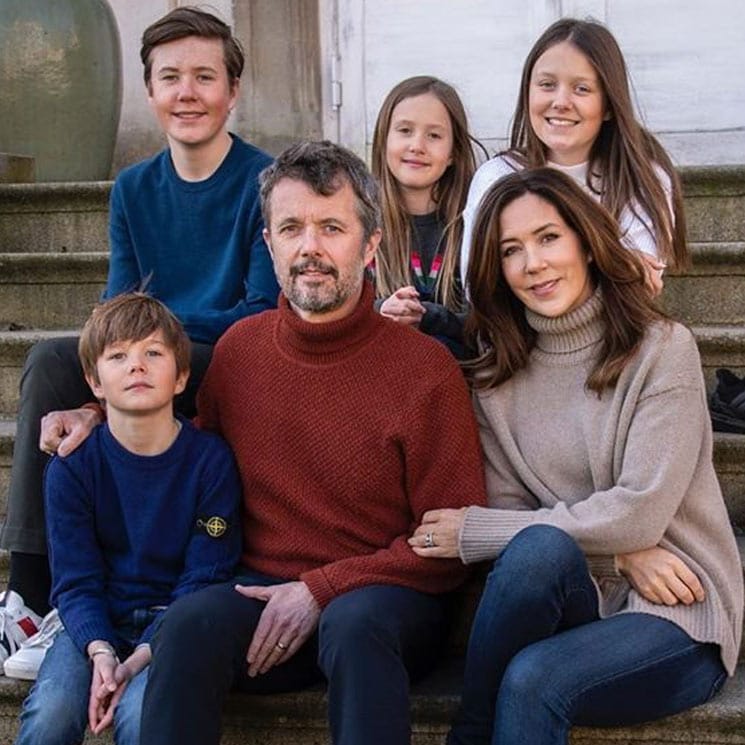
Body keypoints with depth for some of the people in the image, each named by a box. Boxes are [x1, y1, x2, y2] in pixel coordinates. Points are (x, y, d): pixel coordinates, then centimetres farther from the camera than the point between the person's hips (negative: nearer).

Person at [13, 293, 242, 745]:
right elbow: (75, 580, -3)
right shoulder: (72, 467, -3)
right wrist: (100, 652, -22)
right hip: (98, 622, 2)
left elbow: (204, 577, -9)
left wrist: (142, 657, -20)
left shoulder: (211, 460, -8)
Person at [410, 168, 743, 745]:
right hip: (569, 598, 4)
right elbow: (508, 507, 2)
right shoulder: (496, 378, 7)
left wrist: (475, 531, -11)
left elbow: (640, 512, -14)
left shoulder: (662, 349, -6)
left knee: (532, 679, -33)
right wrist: (620, 553, -16)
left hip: (679, 614, -3)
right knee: (538, 547, -31)